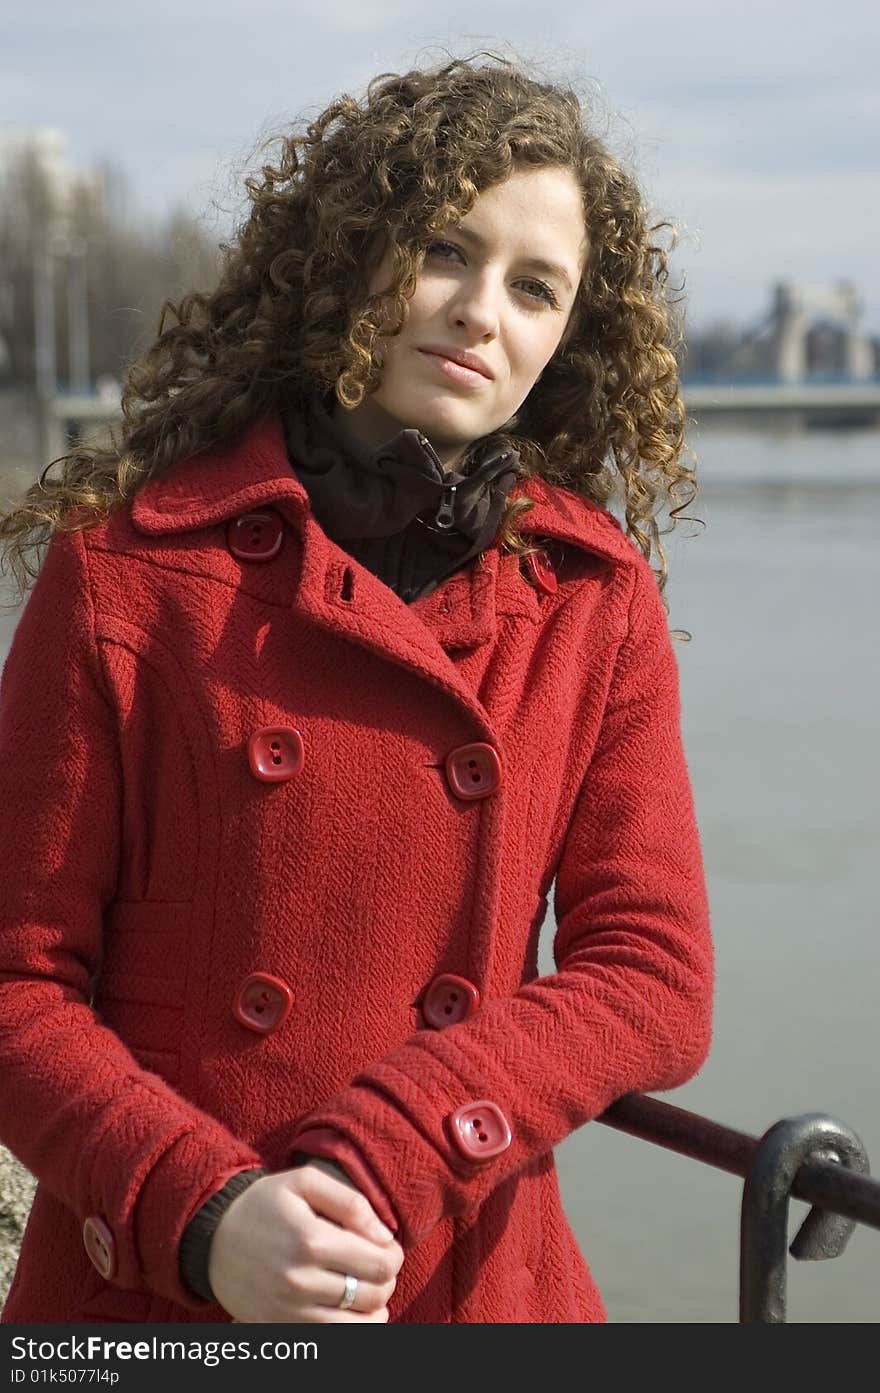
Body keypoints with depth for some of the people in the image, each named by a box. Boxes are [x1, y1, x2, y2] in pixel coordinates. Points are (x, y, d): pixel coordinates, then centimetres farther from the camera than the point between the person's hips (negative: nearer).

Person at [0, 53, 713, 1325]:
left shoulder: (598, 600, -1)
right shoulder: (126, 562, -8)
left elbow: (654, 982, -6)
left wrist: (378, 1164, -17)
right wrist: (204, 1215, -20)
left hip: (476, 1288, 2)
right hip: (148, 1301, -1)